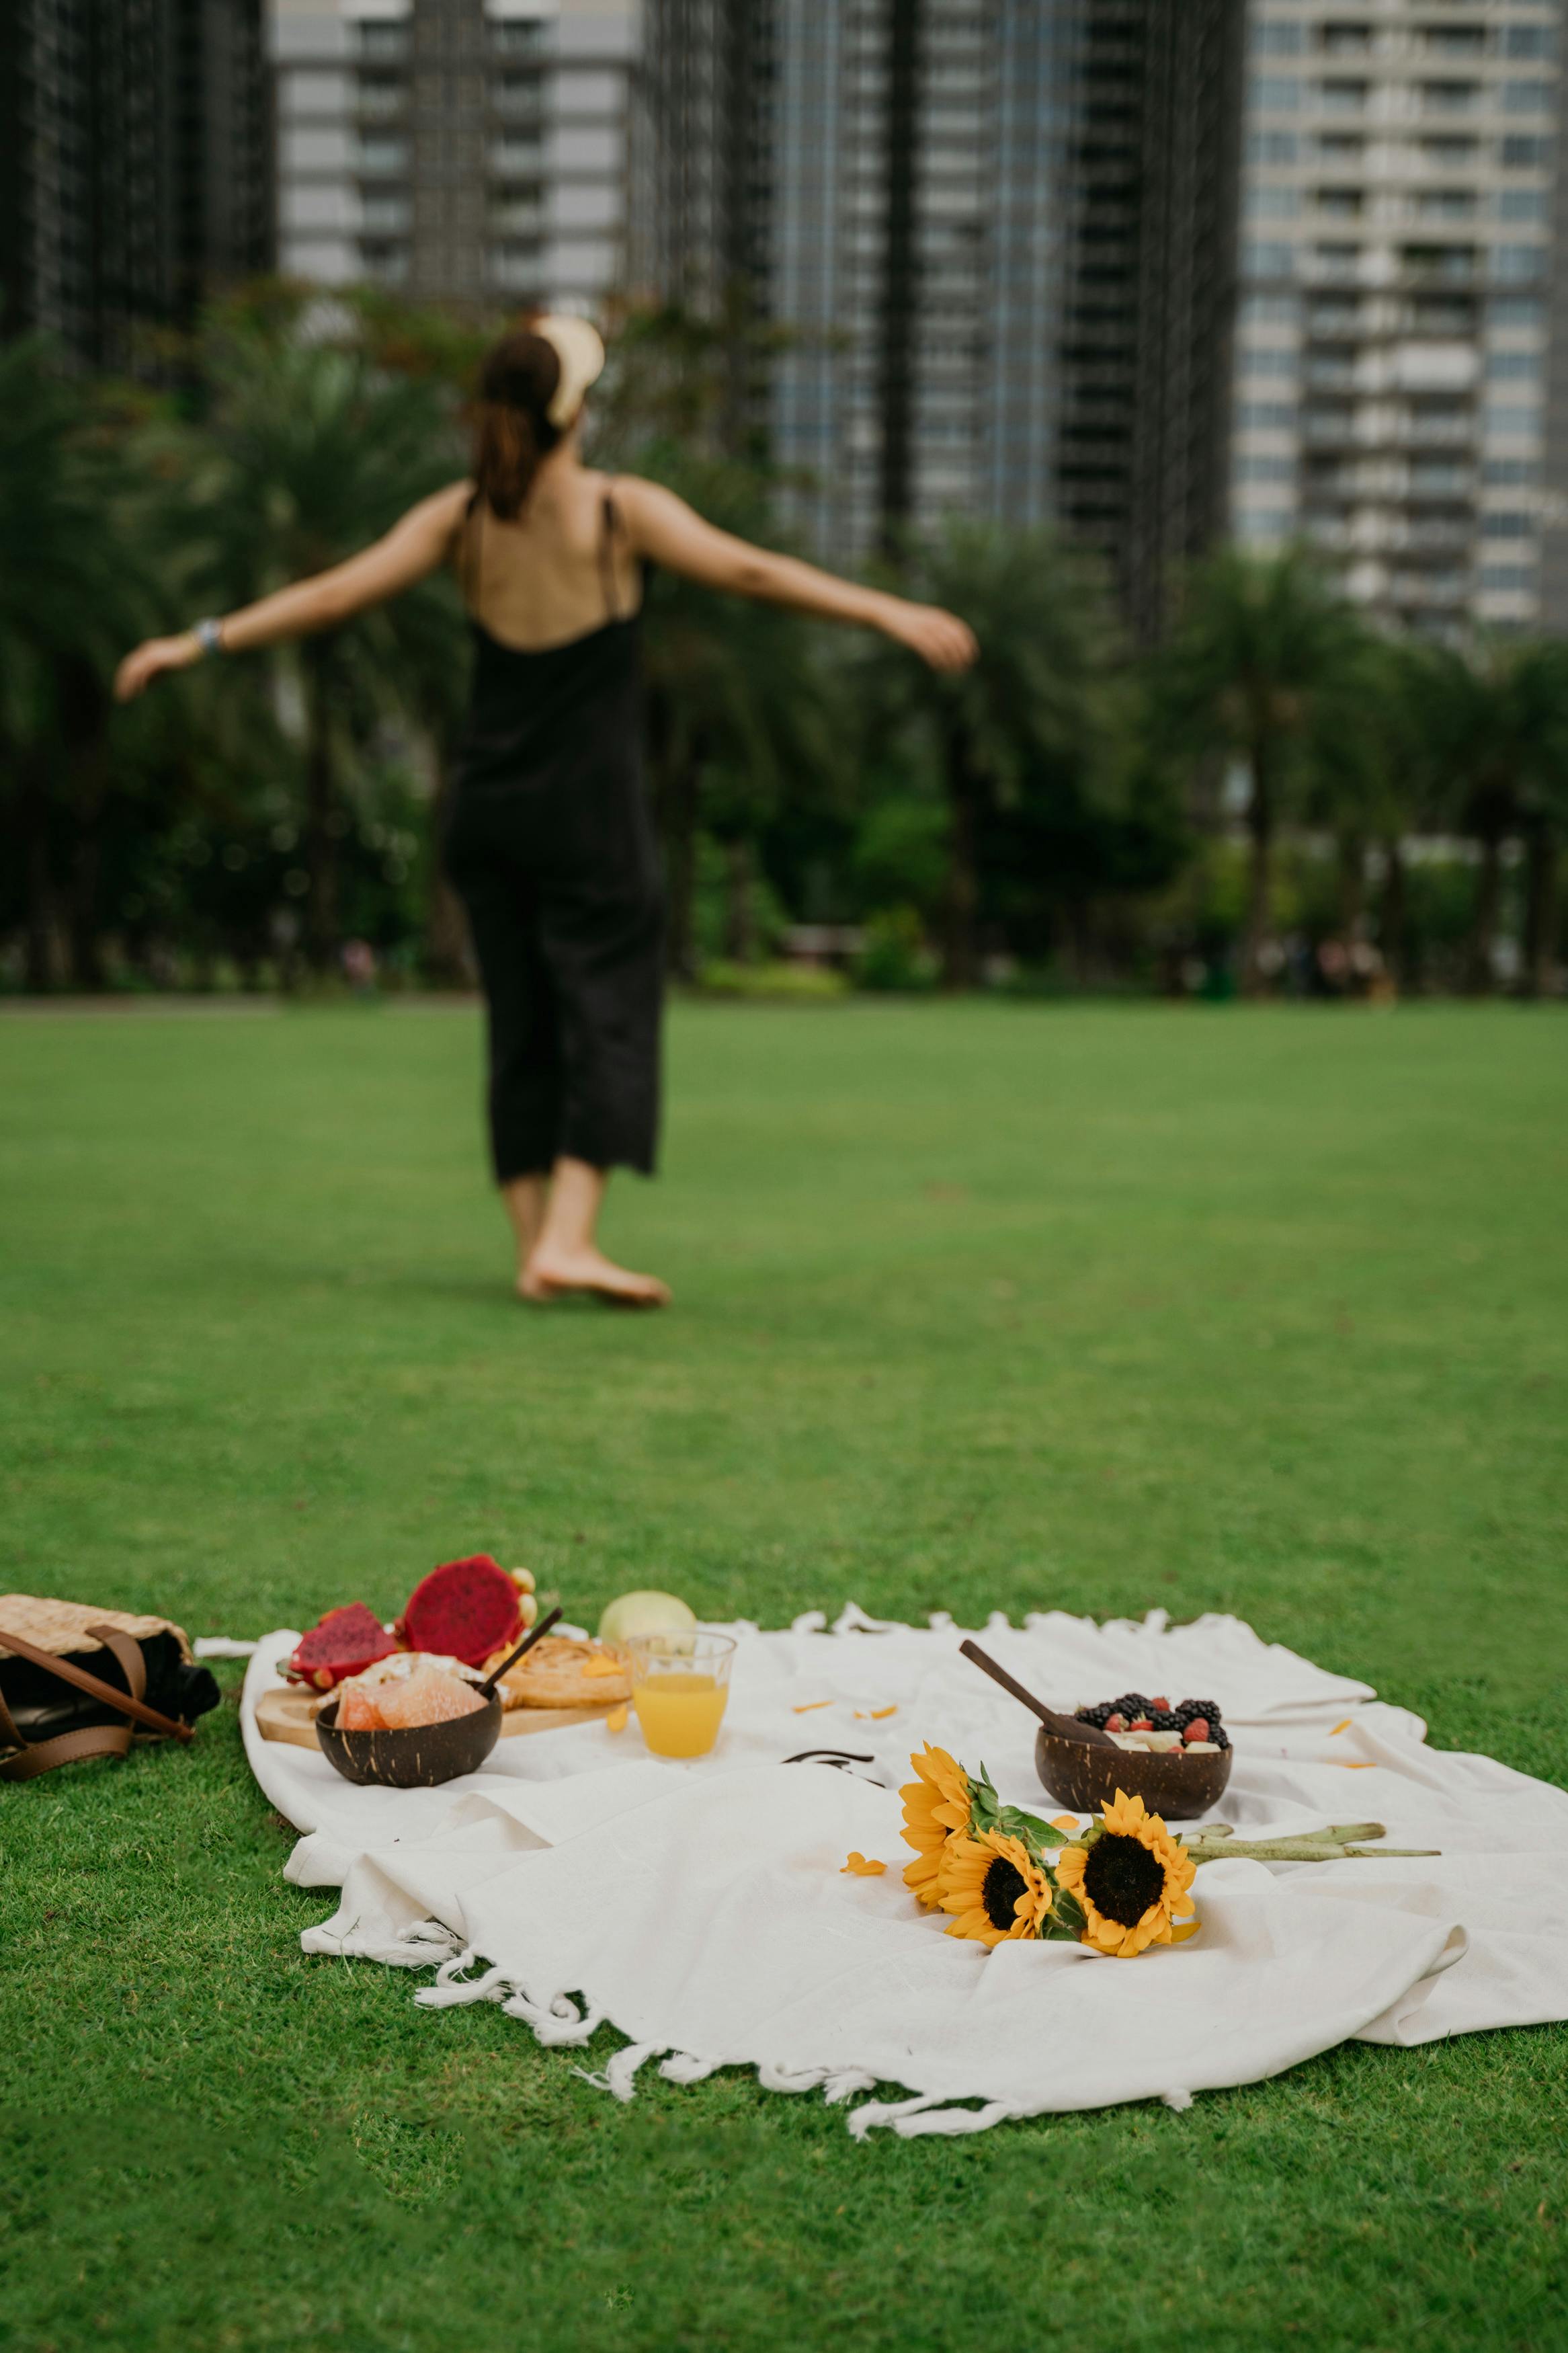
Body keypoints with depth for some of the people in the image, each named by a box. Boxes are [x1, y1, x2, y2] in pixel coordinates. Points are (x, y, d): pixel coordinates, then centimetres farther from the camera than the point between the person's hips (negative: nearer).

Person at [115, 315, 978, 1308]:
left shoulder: (459, 517, 2)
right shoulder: (623, 509, -8)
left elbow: (333, 593, 0)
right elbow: (749, 571, -16)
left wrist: (200, 642, 6)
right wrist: (889, 611, -17)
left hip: (489, 807, 5)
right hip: (590, 810, -4)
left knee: (523, 1030, 10)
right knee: (608, 1019, -1)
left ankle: (538, 1244, 10)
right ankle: (568, 1239, -11)